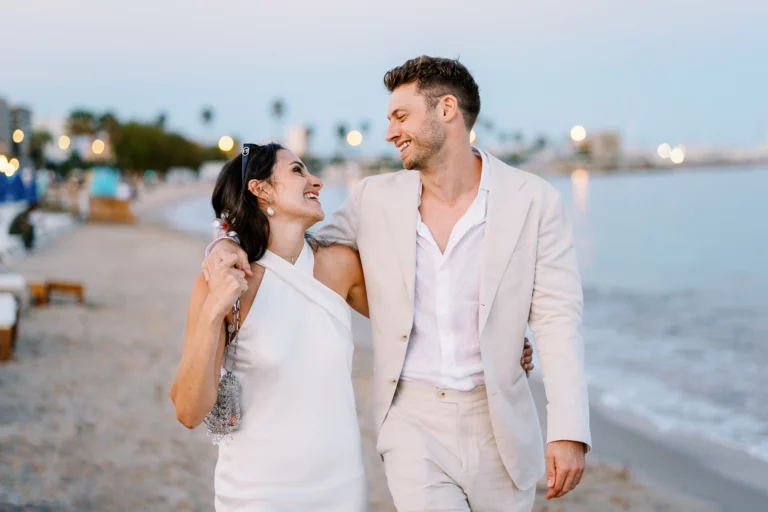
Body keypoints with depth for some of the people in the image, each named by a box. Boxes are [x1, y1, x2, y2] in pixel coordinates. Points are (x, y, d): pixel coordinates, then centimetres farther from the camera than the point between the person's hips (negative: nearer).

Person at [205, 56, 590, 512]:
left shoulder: (534, 200, -6)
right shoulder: (377, 200, 1)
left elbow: (557, 319, -8)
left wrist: (569, 431, -16)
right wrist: (230, 243, -8)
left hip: (498, 423, 0)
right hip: (413, 421, 1)